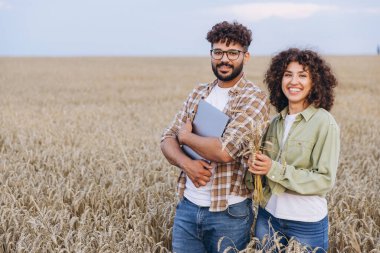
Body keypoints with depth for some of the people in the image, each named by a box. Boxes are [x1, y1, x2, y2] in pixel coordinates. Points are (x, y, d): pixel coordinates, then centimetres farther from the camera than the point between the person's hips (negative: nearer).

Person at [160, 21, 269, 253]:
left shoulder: (255, 98, -12)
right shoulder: (198, 93, 8)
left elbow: (225, 150, -24)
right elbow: (168, 139, 5)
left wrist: (186, 136, -7)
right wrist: (185, 162, -15)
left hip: (229, 213, -5)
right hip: (187, 207, 5)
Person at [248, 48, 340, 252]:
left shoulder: (325, 123, -12)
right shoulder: (276, 122, 5)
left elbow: (325, 180, -15)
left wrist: (274, 169, -22)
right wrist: (256, 166, -10)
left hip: (307, 222, -5)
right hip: (268, 215, 5)